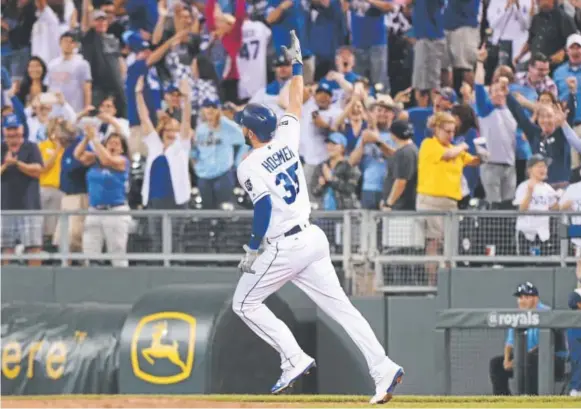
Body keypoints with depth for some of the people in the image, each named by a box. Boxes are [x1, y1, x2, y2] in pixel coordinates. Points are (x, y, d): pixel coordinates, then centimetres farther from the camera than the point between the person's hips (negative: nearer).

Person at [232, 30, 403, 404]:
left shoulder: (250, 166, -11)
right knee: (340, 306, 3)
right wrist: (296, 64, 32)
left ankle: (295, 359, -3)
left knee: (246, 303, 9)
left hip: (284, 247, -7)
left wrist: (253, 250, -12)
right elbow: (296, 105, 21)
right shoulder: (287, 140, 6)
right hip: (314, 239, 7)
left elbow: (264, 207, -20)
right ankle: (383, 368, -11)